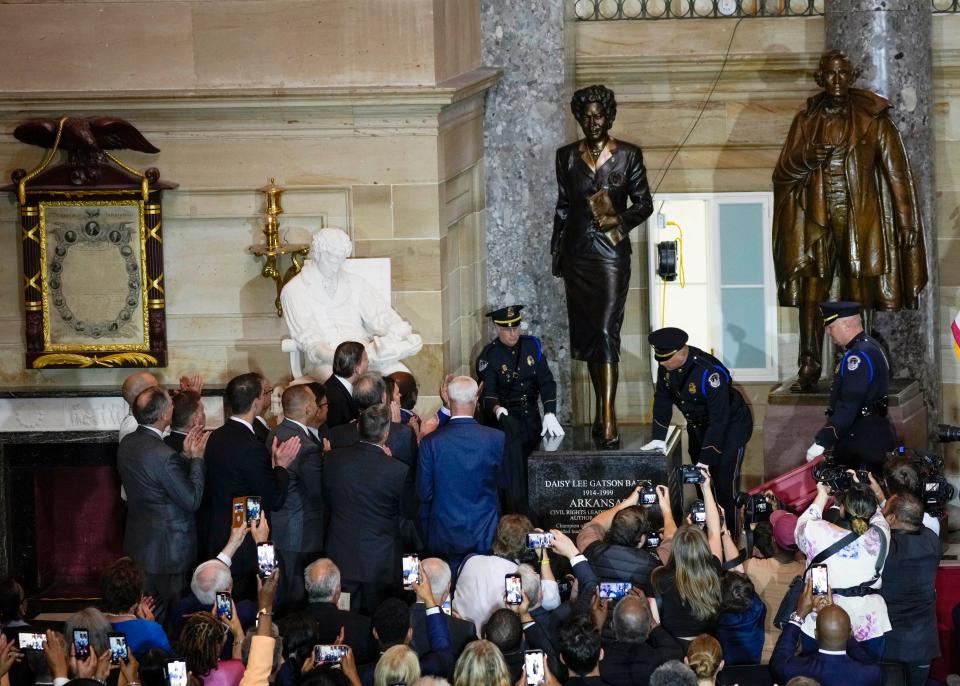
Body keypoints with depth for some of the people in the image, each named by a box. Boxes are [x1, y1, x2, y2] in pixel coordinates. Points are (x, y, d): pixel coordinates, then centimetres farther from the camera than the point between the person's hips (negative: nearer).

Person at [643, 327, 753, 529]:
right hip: (698, 425, 7)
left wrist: (705, 461, -32)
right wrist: (659, 438, -5)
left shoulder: (710, 372, -37)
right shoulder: (666, 366, -15)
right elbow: (662, 400, 1)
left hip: (731, 424, -7)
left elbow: (719, 421, -33)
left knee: (725, 484, -10)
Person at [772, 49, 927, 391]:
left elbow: (896, 173, 2)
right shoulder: (807, 120, 10)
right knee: (811, 291, -5)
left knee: (858, 295, -3)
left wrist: (906, 222, -4)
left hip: (860, 219, -2)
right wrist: (806, 158, -13)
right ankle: (809, 368, -5)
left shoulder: (872, 118, 3)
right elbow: (781, 173, 9)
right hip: (816, 220, 2)